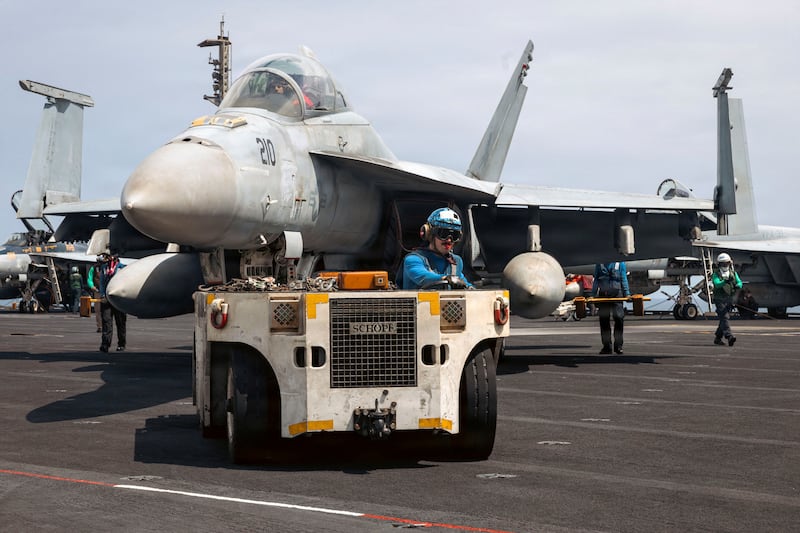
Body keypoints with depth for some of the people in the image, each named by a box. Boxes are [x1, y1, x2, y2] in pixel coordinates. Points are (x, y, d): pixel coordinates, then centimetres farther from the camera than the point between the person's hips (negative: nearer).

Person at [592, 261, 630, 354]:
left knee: (619, 318, -9)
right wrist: (593, 294, 9)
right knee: (604, 320, 2)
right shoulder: (599, 263, 11)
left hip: (616, 292, -2)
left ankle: (618, 346, -3)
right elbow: (596, 279, 15)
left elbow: (624, 279, 8)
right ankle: (606, 346, 9)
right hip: (603, 293, 2)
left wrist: (627, 293, -1)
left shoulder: (620, 262, 7)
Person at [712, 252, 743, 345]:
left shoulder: (733, 273, 6)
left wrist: (737, 286, -30)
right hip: (720, 300, -5)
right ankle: (729, 337, -28)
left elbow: (739, 283, -6)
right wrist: (726, 281, -43)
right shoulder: (716, 274, -7)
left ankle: (717, 338, 23)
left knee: (724, 319, 11)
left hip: (729, 300, 5)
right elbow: (717, 284, -25)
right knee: (725, 317, -17)